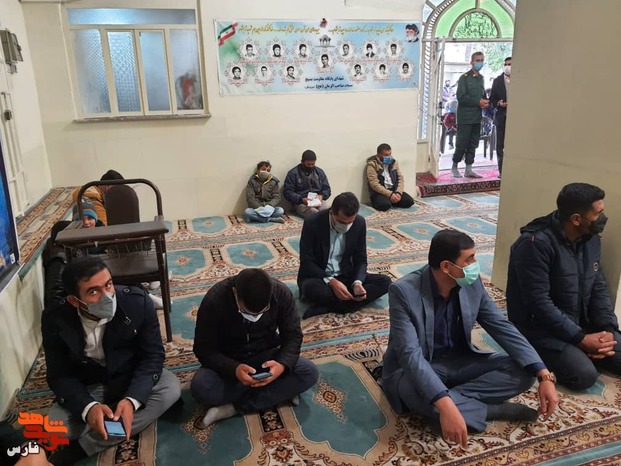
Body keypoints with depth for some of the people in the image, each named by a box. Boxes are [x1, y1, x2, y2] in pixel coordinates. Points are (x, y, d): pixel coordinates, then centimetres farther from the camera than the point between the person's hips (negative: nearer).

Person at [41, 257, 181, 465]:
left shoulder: (137, 302, -23)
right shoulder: (55, 320, -20)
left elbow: (153, 356, -17)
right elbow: (60, 375, -12)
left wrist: (132, 399, -34)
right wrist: (88, 407, -32)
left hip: (133, 379, 1)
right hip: (88, 388, 0)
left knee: (171, 387, -28)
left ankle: (81, 448, -21)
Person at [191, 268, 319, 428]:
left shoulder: (281, 293, -20)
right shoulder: (214, 300, -26)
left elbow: (293, 335, -11)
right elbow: (204, 349, -19)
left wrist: (283, 364, -32)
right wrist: (233, 369, -37)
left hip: (266, 356, 2)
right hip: (229, 362, -1)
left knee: (309, 373, -23)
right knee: (200, 387, -32)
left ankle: (233, 407, -19)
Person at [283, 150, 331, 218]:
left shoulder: (320, 172, 14)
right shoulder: (293, 173, 3)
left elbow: (327, 189, 18)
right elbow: (287, 192, -1)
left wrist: (322, 196, -6)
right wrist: (301, 199, -16)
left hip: (318, 201, 4)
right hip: (301, 203, -3)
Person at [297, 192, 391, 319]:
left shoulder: (359, 223, -8)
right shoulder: (312, 223, -19)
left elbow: (361, 259, -1)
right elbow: (306, 262, -17)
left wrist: (357, 282, -21)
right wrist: (331, 281, -30)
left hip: (345, 276, 5)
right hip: (318, 277, -4)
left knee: (384, 282, -16)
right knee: (311, 288, -38)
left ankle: (326, 307, -24)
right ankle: (352, 301, -16)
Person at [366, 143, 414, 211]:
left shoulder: (394, 162, 11)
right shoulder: (372, 164, -9)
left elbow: (400, 178, 8)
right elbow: (374, 184, -17)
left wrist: (398, 192, -12)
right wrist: (390, 194, -23)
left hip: (394, 190, 6)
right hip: (379, 192, -6)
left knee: (409, 201, -15)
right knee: (385, 204, -35)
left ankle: (391, 201, 6)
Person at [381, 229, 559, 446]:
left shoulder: (472, 283, -9)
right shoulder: (403, 291, -26)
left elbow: (502, 327, -5)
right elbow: (410, 354, -34)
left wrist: (544, 375, -16)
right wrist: (445, 405, -47)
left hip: (459, 361, 5)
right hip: (416, 369, -4)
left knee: (522, 372, -14)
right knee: (414, 392, -39)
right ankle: (493, 409, -18)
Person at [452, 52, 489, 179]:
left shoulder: (481, 78, 15)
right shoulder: (464, 78, -6)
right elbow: (461, 97, -14)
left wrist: (485, 101, 1)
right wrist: (478, 102, -15)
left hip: (477, 117, 7)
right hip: (465, 117, -7)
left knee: (473, 144, 7)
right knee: (462, 144, -4)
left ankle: (468, 169, 13)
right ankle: (454, 167, 12)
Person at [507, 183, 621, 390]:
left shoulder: (591, 238, 1)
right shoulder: (536, 243, -25)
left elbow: (599, 288, 6)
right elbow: (539, 303, -26)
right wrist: (580, 339, -23)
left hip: (581, 323, 8)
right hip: (539, 327, -8)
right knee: (584, 374, -24)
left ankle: (574, 351, 15)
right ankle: (540, 355, 3)